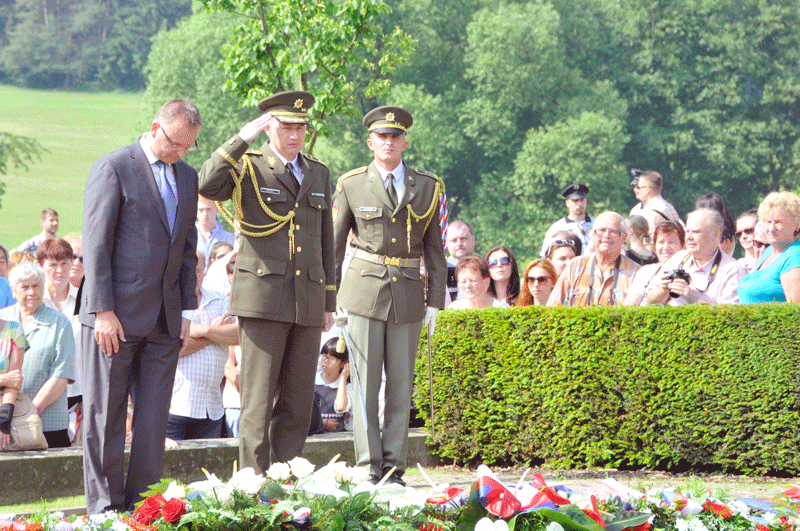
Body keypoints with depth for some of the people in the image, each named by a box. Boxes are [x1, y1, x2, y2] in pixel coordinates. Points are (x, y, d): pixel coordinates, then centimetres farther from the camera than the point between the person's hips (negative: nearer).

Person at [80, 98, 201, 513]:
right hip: (116, 315, -6)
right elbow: (96, 245, -9)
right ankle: (105, 507, 6)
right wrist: (103, 310, -15)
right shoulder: (112, 168, -6)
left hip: (164, 320, 6)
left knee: (154, 416, 5)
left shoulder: (187, 176, 14)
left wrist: (187, 309, 12)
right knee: (105, 414, 1)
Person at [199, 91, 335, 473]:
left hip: (308, 303, 5)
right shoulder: (249, 167, 2)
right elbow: (207, 185, -20)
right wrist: (242, 139, -20)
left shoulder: (318, 173, 18)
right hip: (263, 298, -5)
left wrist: (329, 302, 17)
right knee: (259, 399, -7)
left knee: (298, 403, 5)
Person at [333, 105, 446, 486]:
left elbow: (435, 249, 9)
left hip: (408, 294, 2)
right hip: (364, 292, -2)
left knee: (401, 384, 3)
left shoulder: (428, 187, 7)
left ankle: (394, 468, 9)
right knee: (365, 383, -3)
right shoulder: (351, 184, 4)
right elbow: (334, 244, 8)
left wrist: (435, 301, 4)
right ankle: (369, 468, 1)